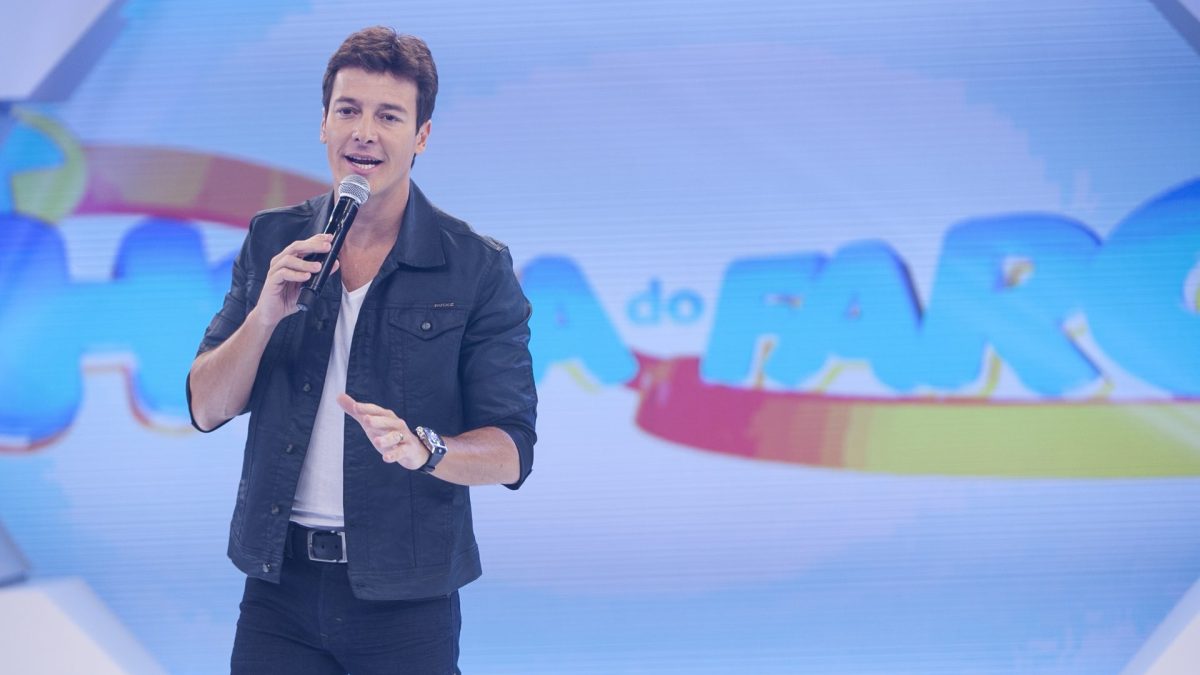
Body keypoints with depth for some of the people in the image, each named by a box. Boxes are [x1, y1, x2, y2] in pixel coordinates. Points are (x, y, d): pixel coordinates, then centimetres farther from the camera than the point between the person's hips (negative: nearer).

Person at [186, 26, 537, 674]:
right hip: (279, 585, 2)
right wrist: (267, 313, -13)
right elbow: (206, 409, 3)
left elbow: (509, 453, -7)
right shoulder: (273, 241, 5)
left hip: (406, 598, -2)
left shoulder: (478, 268, -5)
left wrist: (420, 447, -27)